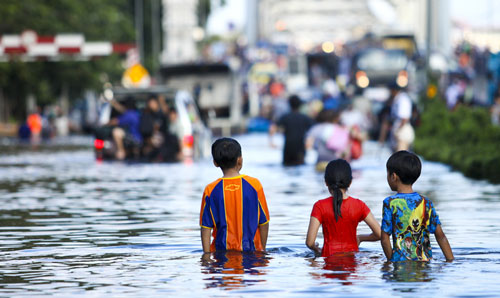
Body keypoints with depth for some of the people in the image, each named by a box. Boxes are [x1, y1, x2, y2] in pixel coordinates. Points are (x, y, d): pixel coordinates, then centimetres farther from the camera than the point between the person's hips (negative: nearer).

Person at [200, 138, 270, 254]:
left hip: (221, 250, 0)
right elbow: (264, 223, 5)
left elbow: (206, 227, -2)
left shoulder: (210, 190, -2)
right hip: (251, 250, 0)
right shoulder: (254, 185, -1)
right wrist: (263, 249, 17)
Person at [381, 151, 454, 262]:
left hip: (400, 261, -3)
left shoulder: (390, 203, -4)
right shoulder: (426, 203, 6)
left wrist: (391, 261, 7)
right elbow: (440, 236, 7)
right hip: (425, 261, 3)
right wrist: (450, 260, 12)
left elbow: (385, 238, -4)